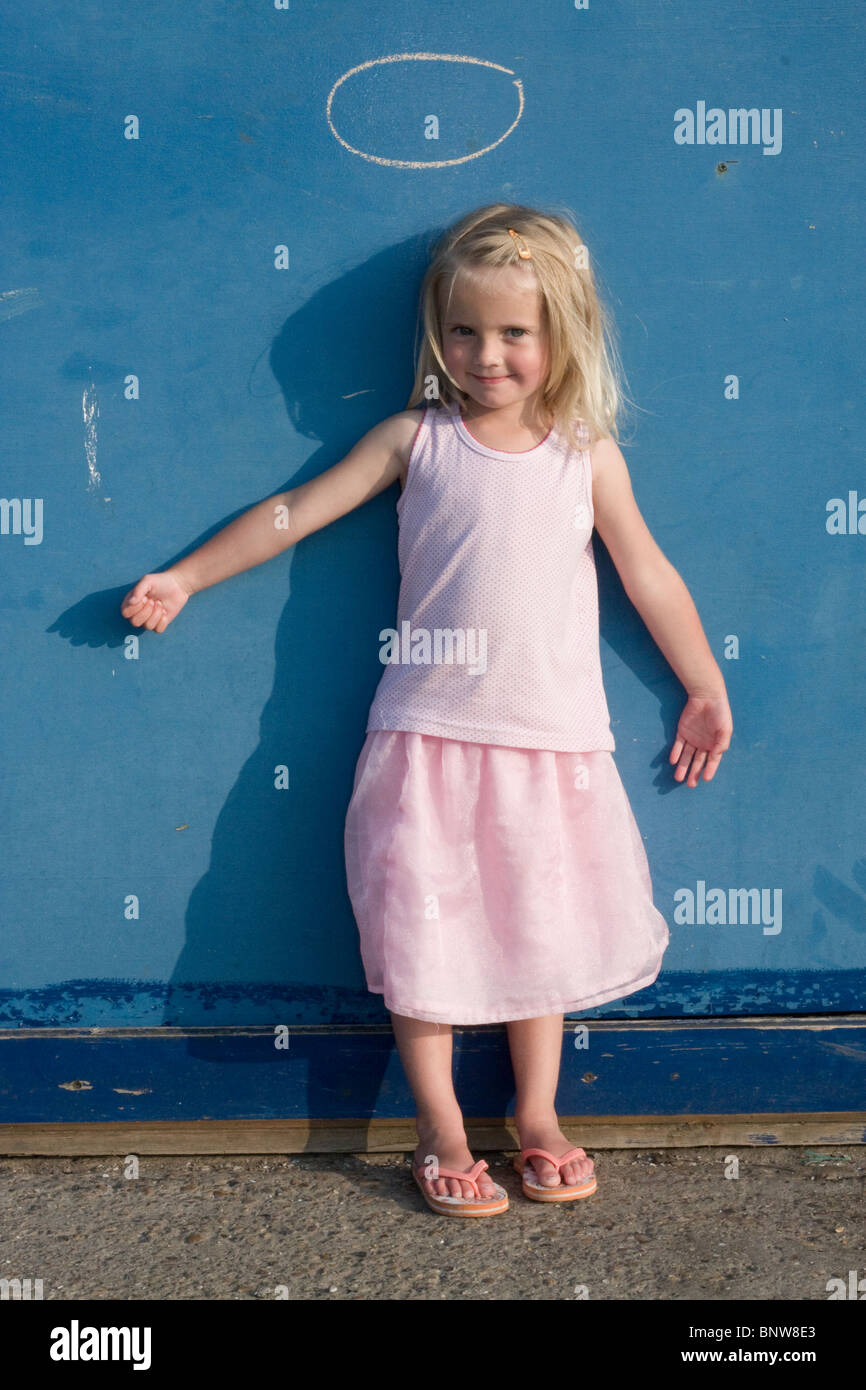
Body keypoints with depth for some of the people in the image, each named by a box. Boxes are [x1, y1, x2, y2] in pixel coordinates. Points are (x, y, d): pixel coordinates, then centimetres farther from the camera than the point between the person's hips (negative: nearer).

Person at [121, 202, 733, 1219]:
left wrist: (705, 689, 14)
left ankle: (537, 1115, 30)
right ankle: (439, 1130, 21)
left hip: (551, 741, 1)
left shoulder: (587, 453, 4)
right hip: (429, 733, -1)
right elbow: (297, 511, 6)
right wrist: (183, 577, 8)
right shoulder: (417, 439, 2)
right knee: (424, 927, 4)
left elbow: (648, 574, 11)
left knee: (543, 925, 12)